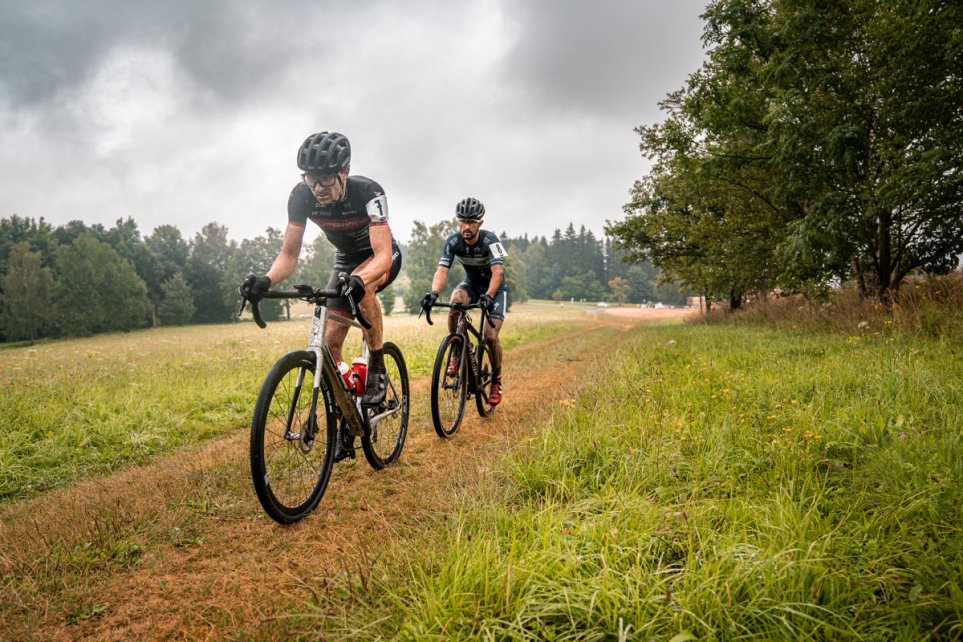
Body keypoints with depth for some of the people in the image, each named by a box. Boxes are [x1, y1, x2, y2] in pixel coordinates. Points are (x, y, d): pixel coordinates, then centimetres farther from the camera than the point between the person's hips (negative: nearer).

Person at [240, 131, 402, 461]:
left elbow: (382, 254, -43)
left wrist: (358, 279, -63)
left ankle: (377, 371, -20)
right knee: (331, 339, -8)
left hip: (381, 258, -4)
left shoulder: (368, 192, -35)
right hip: (346, 260, 4)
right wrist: (266, 280, -39)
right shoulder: (301, 196, -23)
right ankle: (346, 426, 5)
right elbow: (289, 253, -19)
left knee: (362, 286, -40)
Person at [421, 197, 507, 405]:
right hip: (471, 283, 3)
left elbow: (498, 272, -38)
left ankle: (496, 381, 7)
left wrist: (488, 296, -56)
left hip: (494, 288, -3)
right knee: (455, 302, -33)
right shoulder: (453, 242, -18)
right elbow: (442, 271, -27)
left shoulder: (490, 240, -27)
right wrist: (433, 293, -47)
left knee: (490, 336, -16)